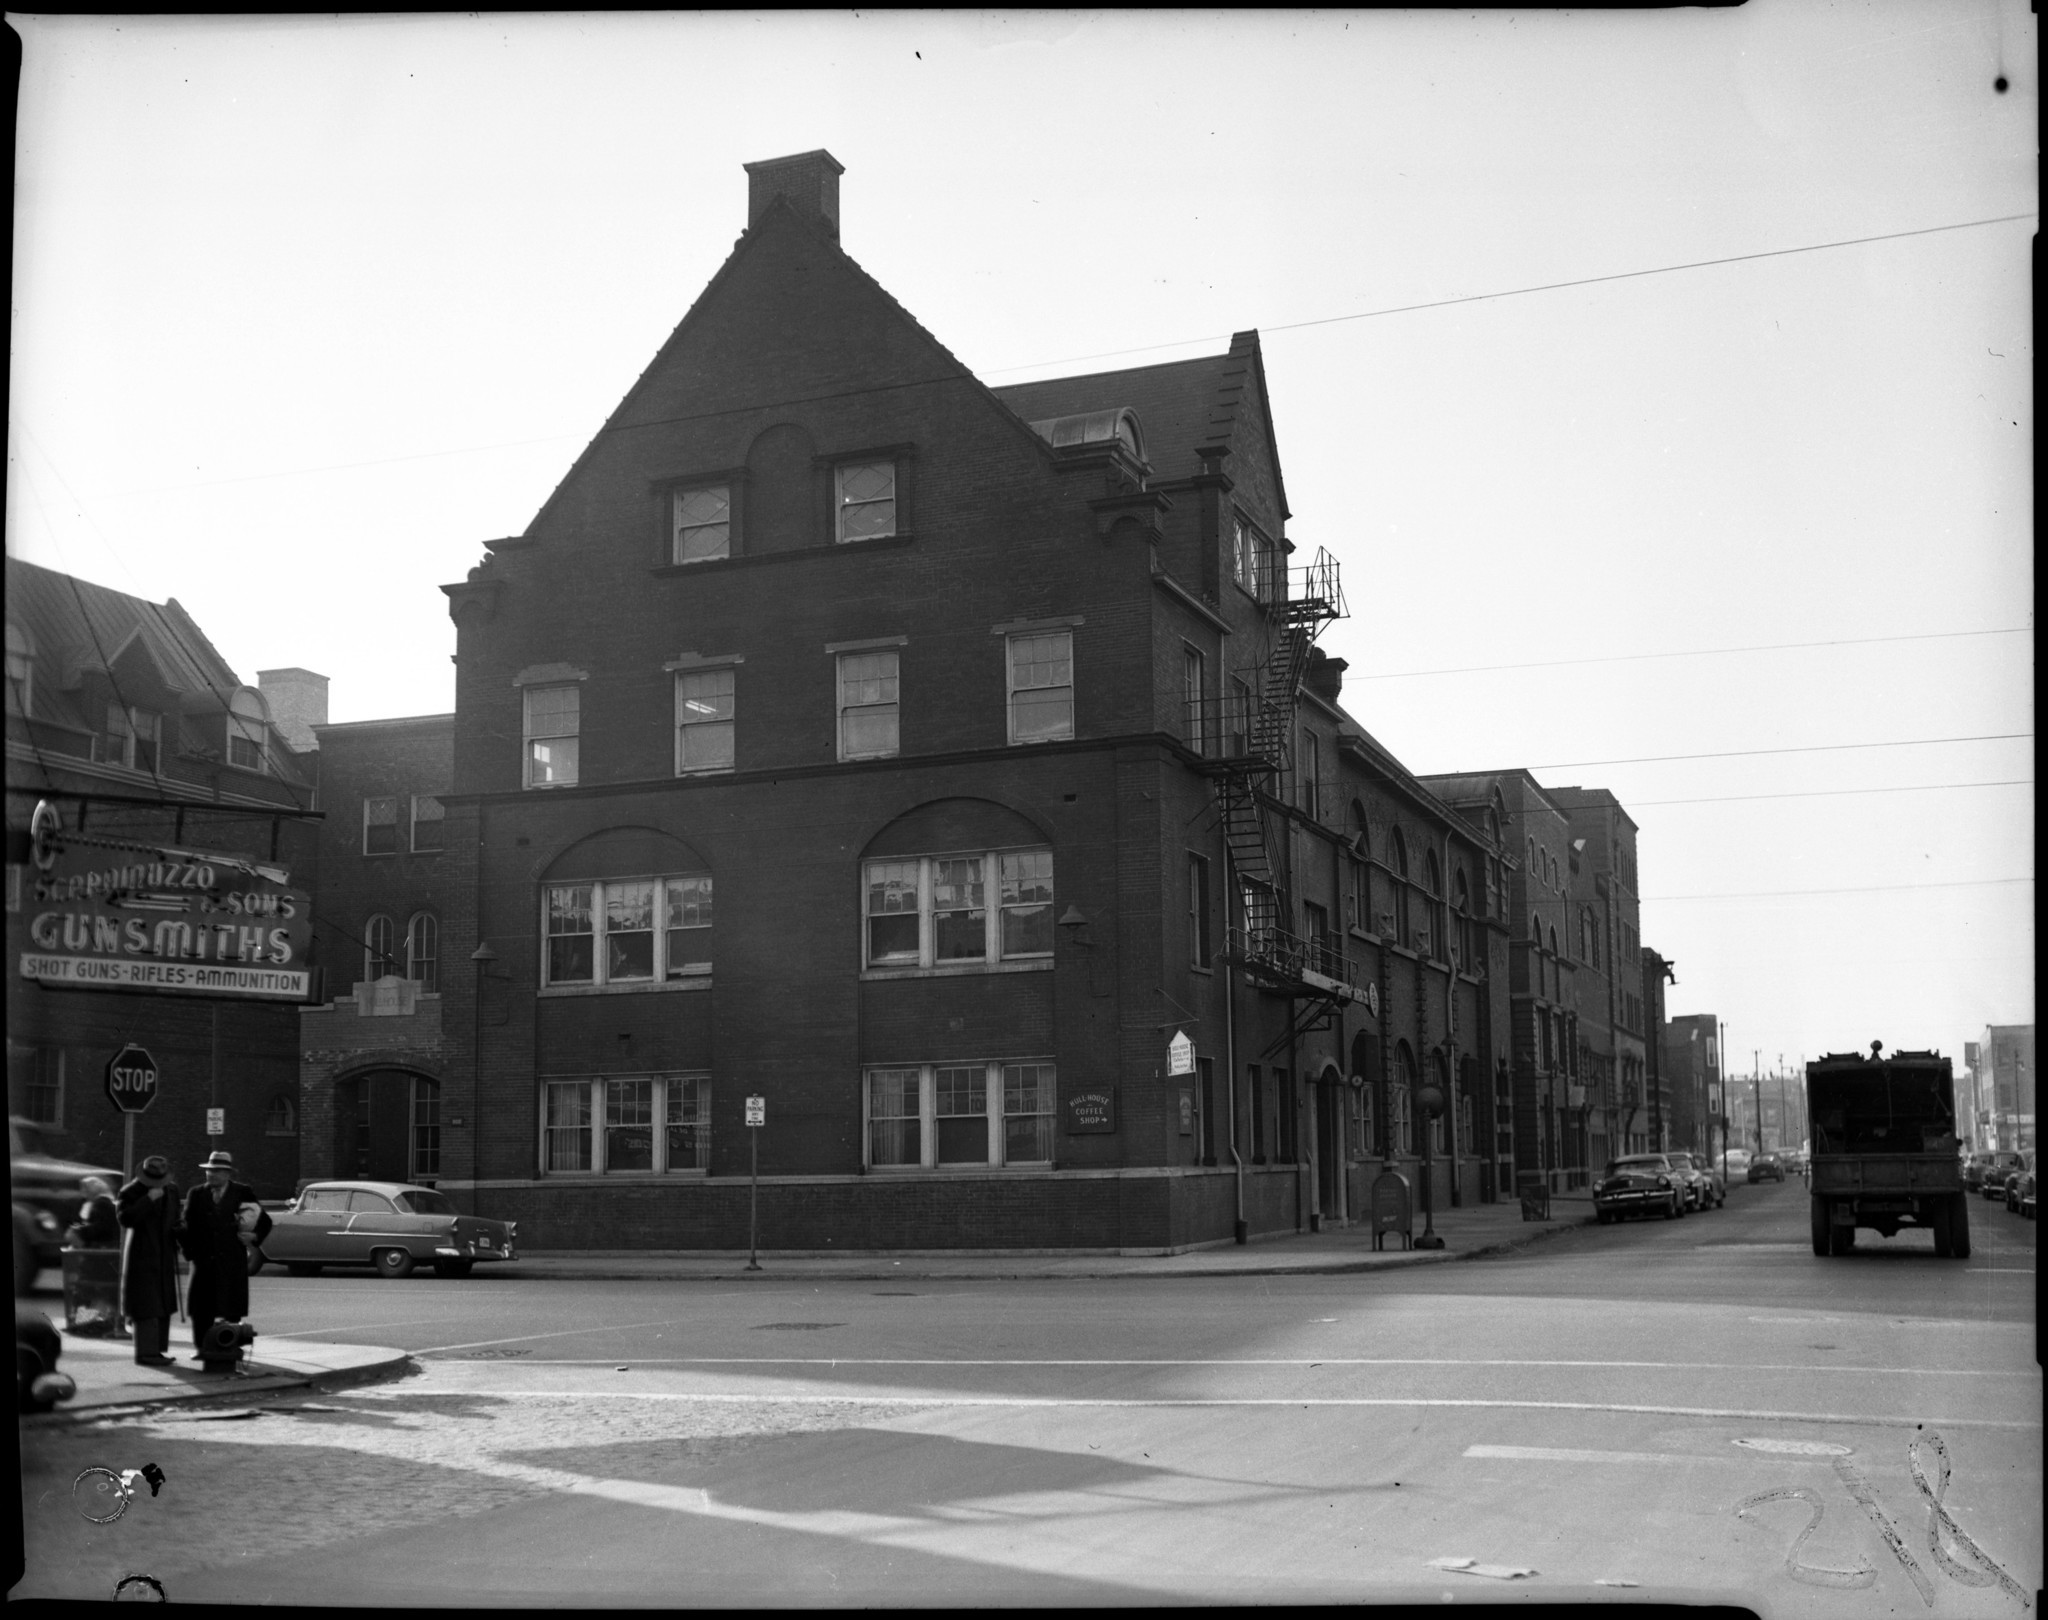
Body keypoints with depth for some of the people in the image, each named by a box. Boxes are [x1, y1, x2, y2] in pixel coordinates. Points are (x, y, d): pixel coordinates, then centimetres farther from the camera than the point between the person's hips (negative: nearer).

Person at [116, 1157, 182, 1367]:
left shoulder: (171, 1191, 10)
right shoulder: (131, 1192, -9)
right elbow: (125, 1219, -23)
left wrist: (178, 1236, 9)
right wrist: (148, 1199, -28)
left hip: (164, 1257, 7)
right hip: (142, 1257, -7)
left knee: (163, 1307, 9)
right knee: (146, 1306, -8)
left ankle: (158, 1350, 16)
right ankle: (146, 1353, -6)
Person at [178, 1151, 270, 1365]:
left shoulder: (242, 1193, 4)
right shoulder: (197, 1194, 9)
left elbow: (265, 1221, 8)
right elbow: (187, 1225, 6)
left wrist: (254, 1236, -8)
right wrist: (189, 1249, -6)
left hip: (232, 1261, -2)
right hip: (203, 1260, 2)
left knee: (230, 1308, 0)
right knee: (201, 1308, 2)